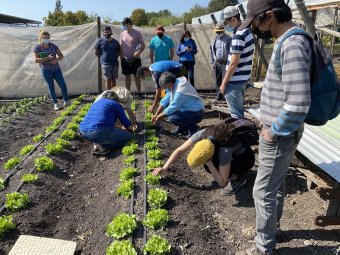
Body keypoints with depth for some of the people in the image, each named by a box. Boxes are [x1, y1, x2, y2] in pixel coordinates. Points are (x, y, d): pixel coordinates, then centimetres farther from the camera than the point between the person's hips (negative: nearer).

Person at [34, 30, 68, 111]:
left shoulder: (53, 46, 1)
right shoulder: (38, 47, -6)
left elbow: (61, 56, 2)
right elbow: (36, 60, -13)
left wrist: (56, 59, -18)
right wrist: (47, 58, -23)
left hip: (56, 69, 2)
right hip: (46, 70, -2)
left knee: (63, 86, -2)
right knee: (51, 87, 4)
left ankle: (66, 101, 17)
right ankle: (55, 103, 17)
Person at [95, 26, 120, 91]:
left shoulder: (115, 42, 8)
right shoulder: (100, 41, 0)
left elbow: (119, 51, 18)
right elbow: (96, 52, 4)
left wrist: (114, 57, 6)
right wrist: (102, 58, 2)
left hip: (115, 63, 4)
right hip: (106, 64, -3)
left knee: (113, 79, 8)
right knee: (108, 79, -6)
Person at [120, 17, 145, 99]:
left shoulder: (137, 33, -5)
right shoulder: (122, 34, 6)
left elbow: (143, 45, -5)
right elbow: (121, 46, 11)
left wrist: (138, 52, -22)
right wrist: (121, 58, 7)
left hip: (135, 58, -3)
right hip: (125, 58, 3)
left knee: (136, 76, 2)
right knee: (127, 76, 8)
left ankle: (139, 93, 11)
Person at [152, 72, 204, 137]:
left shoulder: (180, 91, -29)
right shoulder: (173, 84, -1)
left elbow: (171, 108, -23)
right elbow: (165, 101, 7)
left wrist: (159, 117, -8)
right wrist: (156, 114, 7)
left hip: (196, 114, -10)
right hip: (187, 109, 10)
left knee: (172, 118, -26)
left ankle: (194, 128, -4)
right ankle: (181, 128, 14)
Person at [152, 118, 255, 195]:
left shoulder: (224, 151, -41)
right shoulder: (203, 134, -28)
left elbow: (222, 183, -33)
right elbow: (180, 150, -17)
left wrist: (208, 163, -40)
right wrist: (165, 167, -20)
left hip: (246, 158, -6)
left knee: (209, 166, -26)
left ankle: (238, 177, -4)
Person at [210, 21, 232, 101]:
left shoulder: (228, 39, -4)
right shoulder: (214, 40, 13)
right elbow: (211, 52, 17)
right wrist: (212, 62, 12)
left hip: (224, 63, -6)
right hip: (216, 63, 6)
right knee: (217, 80, 9)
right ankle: (219, 95, 17)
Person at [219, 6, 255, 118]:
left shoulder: (238, 35, -20)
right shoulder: (248, 31, 10)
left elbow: (233, 64, -22)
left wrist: (224, 83, -14)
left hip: (235, 80, -9)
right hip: (243, 78, 10)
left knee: (236, 113, 0)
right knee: (239, 111, 20)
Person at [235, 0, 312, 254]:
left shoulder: (293, 45, -24)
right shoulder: (287, 40, 8)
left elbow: (298, 104, -31)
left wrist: (274, 131, -17)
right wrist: (272, 126, 14)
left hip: (280, 135, -9)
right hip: (279, 131, 9)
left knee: (264, 191, 4)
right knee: (276, 184, 22)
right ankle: (271, 227, 43)